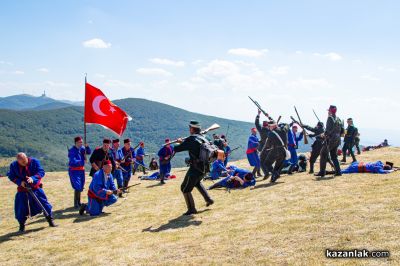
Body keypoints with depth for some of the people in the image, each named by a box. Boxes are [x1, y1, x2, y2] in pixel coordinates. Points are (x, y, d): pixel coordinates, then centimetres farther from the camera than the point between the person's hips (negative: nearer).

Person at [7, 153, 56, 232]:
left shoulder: (34, 161, -13)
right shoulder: (13, 165, -9)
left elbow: (41, 172, -15)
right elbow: (11, 176, -2)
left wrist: (33, 178, -32)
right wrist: (20, 182, -19)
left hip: (35, 187, -1)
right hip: (22, 189, 1)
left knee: (44, 203, 0)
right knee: (21, 208, 2)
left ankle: (50, 220, 15)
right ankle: (21, 225, 21)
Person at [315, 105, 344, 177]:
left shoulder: (330, 118, -11)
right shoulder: (338, 119, 13)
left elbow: (328, 130, -20)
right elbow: (342, 130, 15)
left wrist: (324, 135, -5)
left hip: (330, 140, -8)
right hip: (337, 140, 8)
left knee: (323, 155, 0)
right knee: (334, 156, 17)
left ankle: (322, 172, -2)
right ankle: (338, 171, 11)